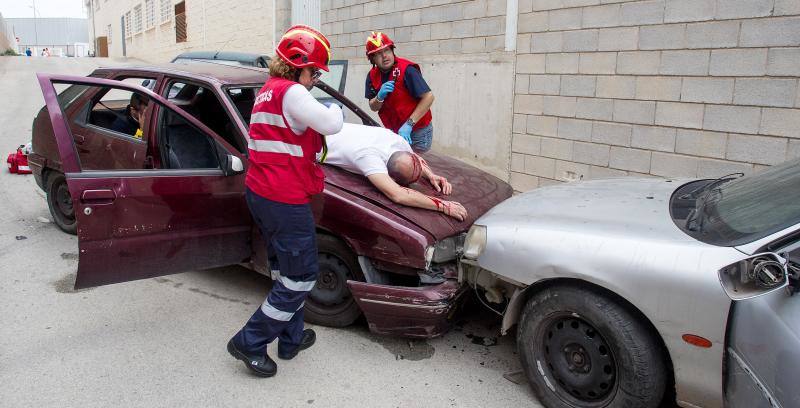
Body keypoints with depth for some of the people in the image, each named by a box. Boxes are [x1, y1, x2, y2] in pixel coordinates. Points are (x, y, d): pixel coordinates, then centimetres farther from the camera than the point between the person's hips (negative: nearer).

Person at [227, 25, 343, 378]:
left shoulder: (267, 91, 17)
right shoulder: (291, 92, -16)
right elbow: (330, 124, -21)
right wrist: (335, 109, 2)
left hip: (260, 193, 11)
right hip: (285, 200, -11)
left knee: (286, 271, 21)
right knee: (302, 276, 2)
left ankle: (291, 339, 32)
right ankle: (250, 343, 10)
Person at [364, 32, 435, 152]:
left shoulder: (406, 70, -19)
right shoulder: (373, 75, 1)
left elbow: (428, 97, -23)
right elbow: (373, 108, 5)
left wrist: (409, 124, -27)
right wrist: (380, 97, -19)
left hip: (417, 133, -6)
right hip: (394, 132, 6)